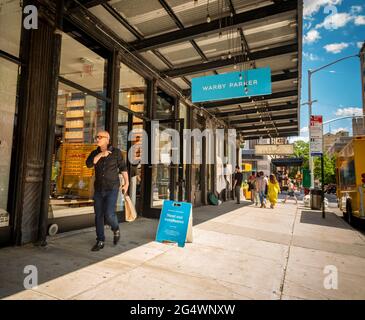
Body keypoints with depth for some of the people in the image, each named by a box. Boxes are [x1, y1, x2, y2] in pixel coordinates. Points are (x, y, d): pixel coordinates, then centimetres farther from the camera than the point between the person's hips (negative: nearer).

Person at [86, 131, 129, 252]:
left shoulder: (116, 152, -4)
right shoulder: (95, 153, 6)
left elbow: (123, 167, 2)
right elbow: (88, 164, -12)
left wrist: (126, 183, -1)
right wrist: (100, 154, -21)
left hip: (112, 188, -4)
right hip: (99, 189, 4)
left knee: (109, 214, -14)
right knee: (98, 215, 5)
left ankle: (116, 229, 18)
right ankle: (100, 241, 18)